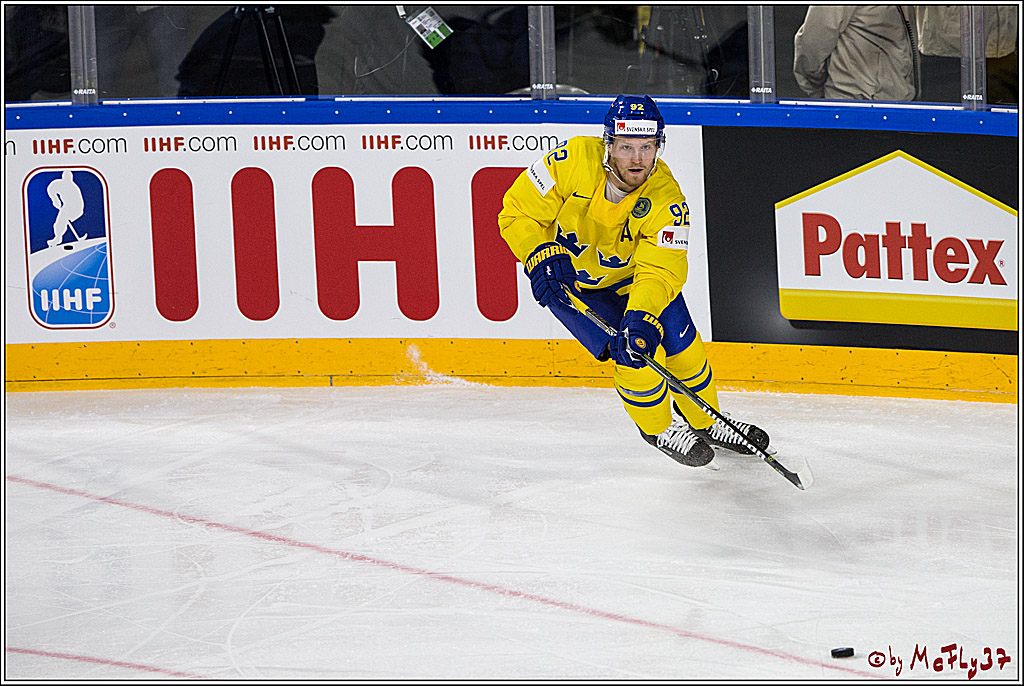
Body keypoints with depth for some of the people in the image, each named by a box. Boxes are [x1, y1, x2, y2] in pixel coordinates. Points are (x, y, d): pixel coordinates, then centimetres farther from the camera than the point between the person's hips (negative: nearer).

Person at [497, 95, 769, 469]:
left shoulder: (666, 200, -28)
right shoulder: (575, 161, -32)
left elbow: (659, 272, -31)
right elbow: (518, 213, -21)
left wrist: (643, 318, -48)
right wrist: (543, 259, -34)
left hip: (630, 275, 2)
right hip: (569, 280, -2)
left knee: (683, 345, 2)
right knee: (628, 350, -14)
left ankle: (703, 421, 31)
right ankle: (659, 427, 13)